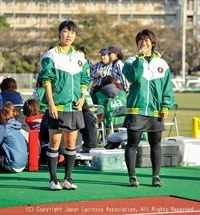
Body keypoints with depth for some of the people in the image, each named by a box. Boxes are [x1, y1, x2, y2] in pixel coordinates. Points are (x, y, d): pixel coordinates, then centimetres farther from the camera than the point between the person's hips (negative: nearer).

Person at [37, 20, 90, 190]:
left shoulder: (80, 57, 12)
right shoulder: (51, 55, -2)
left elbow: (85, 80, 17)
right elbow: (46, 80, -7)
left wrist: (83, 97, 0)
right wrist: (51, 103, -14)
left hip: (75, 106, 5)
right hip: (57, 106, -5)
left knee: (71, 143, 7)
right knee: (55, 143, -2)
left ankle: (68, 178, 14)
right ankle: (53, 179, 3)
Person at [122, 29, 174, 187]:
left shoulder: (162, 64, 7)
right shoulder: (132, 61, 2)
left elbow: (167, 88, 7)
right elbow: (133, 76, -19)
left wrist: (165, 107, -1)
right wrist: (141, 56, -16)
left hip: (155, 112, 2)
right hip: (136, 110, -2)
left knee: (156, 144, 7)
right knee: (132, 144, 1)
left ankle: (156, 176, 14)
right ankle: (132, 177, 8)